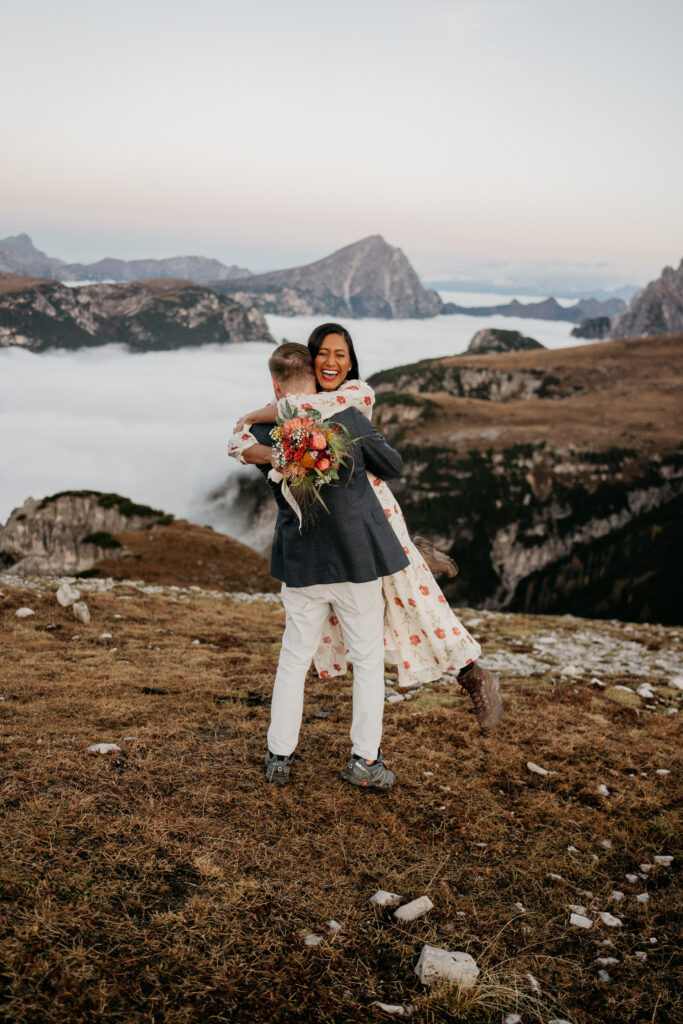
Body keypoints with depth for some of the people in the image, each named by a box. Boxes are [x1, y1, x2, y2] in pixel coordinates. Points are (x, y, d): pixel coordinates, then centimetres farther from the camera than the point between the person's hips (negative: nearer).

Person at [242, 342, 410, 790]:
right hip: (357, 555, -2)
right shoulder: (347, 418, -9)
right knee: (369, 657, 11)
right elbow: (394, 466, 1)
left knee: (294, 658, 15)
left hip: (302, 561, 2)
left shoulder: (265, 433, -4)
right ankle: (365, 759, 15)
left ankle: (279, 755, 22)